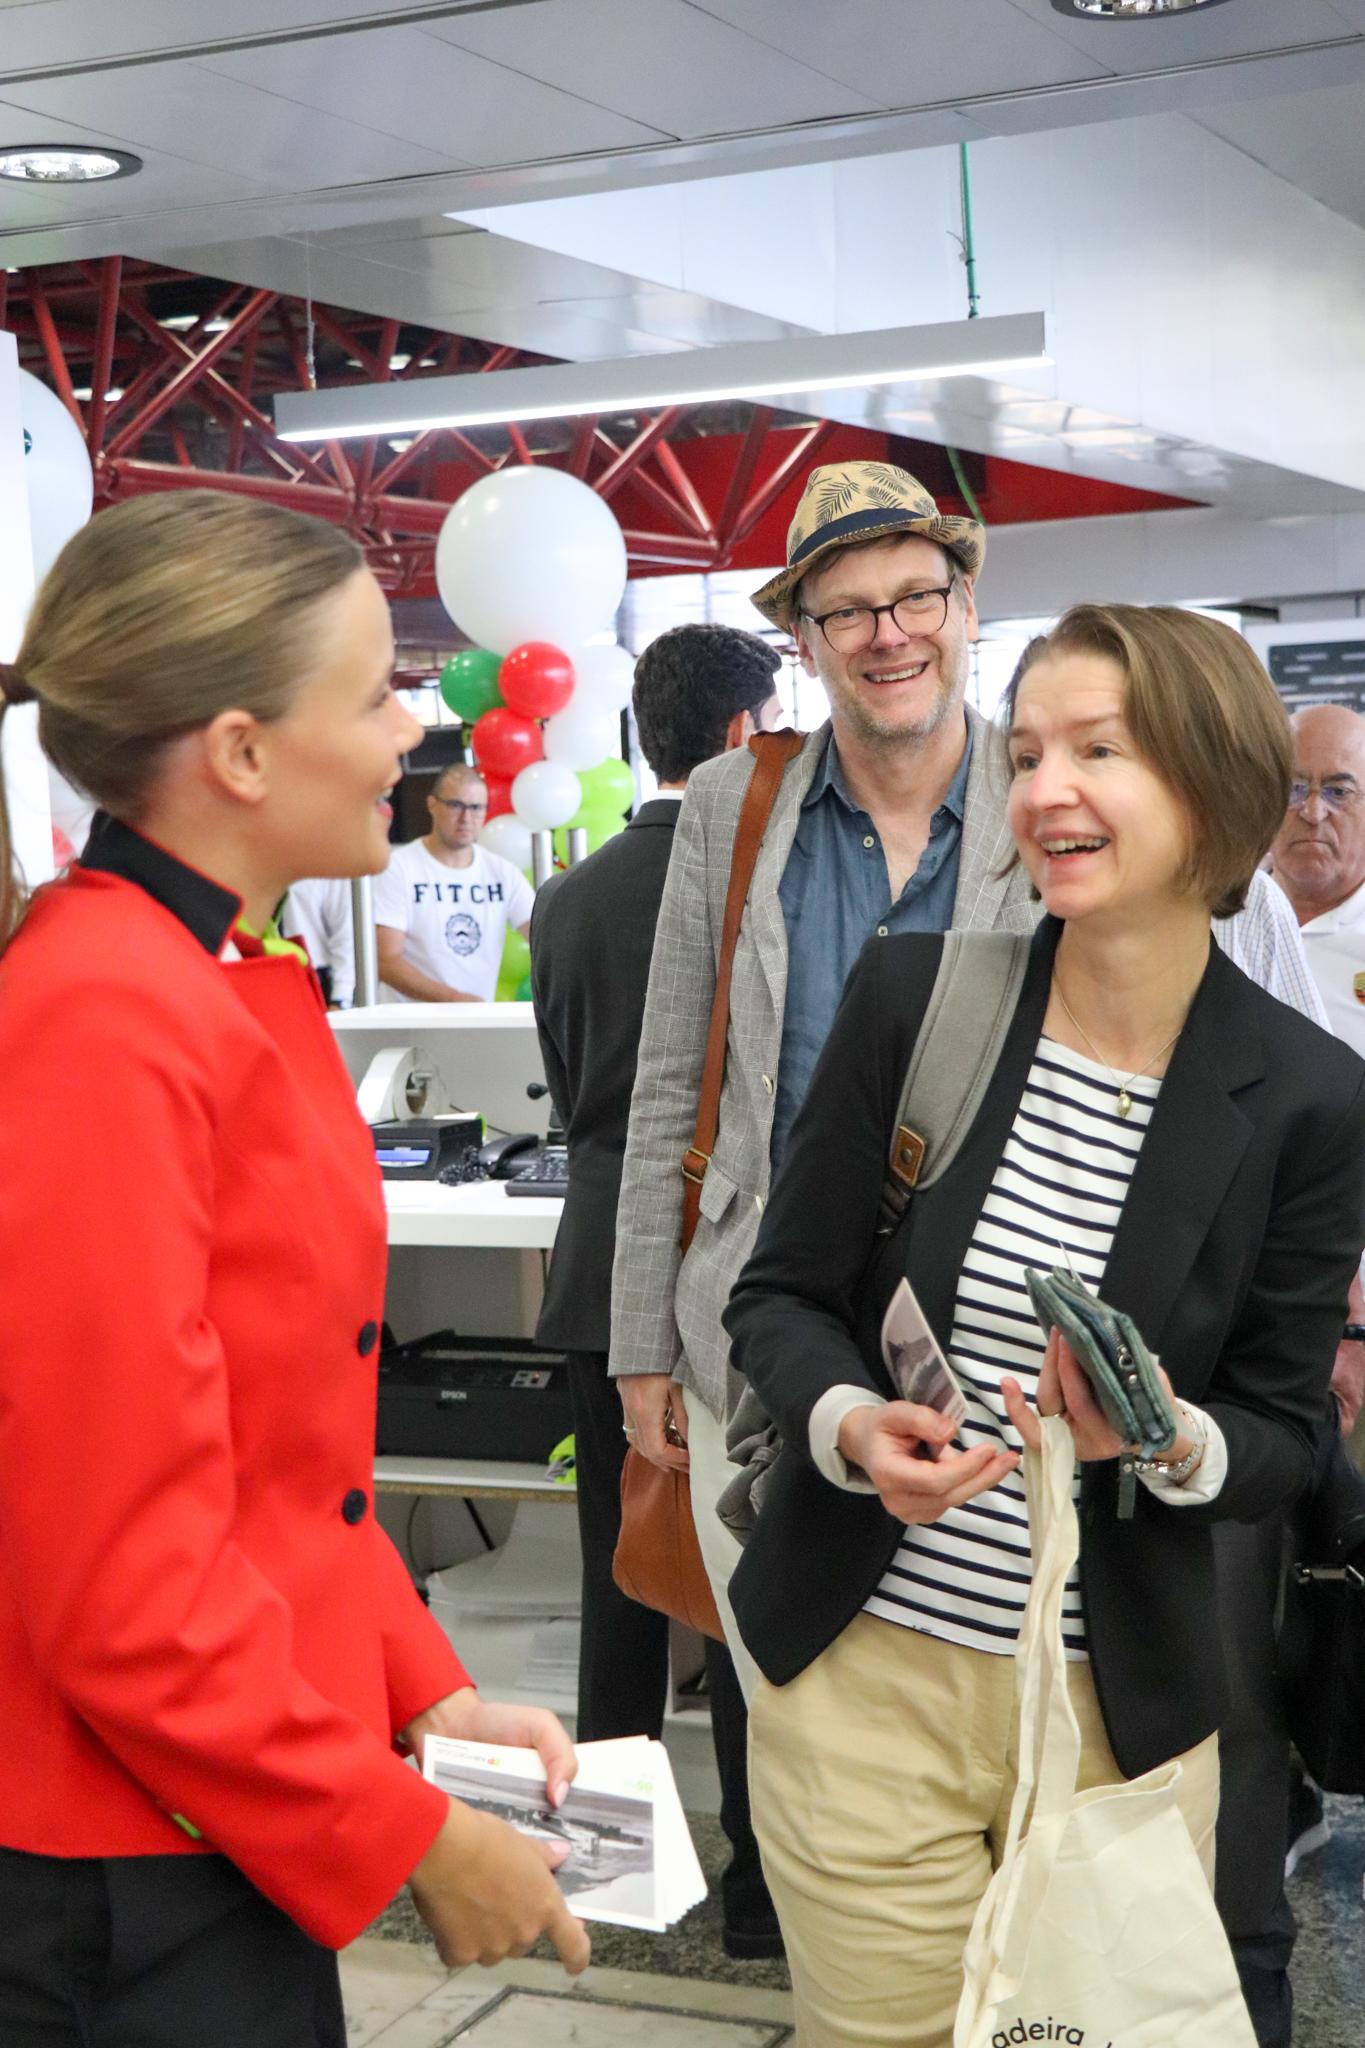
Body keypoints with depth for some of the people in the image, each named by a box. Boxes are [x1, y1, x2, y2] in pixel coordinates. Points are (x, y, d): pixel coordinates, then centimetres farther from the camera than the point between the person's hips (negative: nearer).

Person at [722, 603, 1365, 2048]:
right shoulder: (911, 992, -6)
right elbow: (780, 1294, 1)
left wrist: (1169, 1439, -21)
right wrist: (853, 1425, -19)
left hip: (1120, 1705, 0)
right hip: (859, 1670, 0)